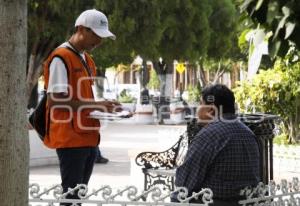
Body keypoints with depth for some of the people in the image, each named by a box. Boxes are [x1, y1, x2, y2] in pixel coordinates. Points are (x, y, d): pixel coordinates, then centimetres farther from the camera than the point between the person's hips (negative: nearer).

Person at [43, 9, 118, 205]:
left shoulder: (87, 60, 17)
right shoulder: (61, 58, -11)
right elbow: (55, 100, -18)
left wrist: (103, 107, 4)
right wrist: (95, 105, -19)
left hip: (88, 136, 9)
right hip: (70, 137, -9)